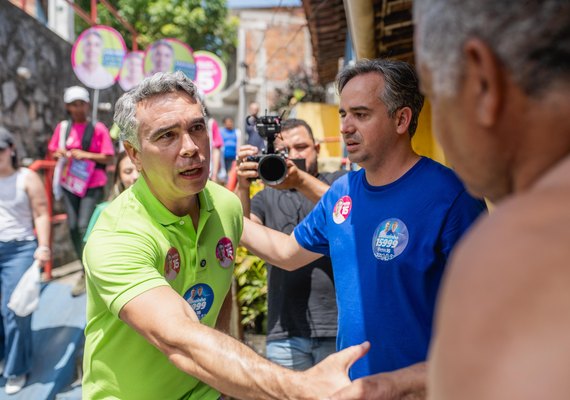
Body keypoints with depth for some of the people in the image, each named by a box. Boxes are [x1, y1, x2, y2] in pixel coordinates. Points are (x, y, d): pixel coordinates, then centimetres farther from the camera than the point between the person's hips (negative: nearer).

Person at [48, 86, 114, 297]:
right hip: (70, 184, 4)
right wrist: (60, 154, -9)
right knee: (73, 226, 5)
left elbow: (108, 158, -7)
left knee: (85, 226, -11)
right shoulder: (62, 127, 5)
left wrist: (85, 155, -18)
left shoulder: (98, 128, -6)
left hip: (92, 185, -4)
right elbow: (53, 152, 14)